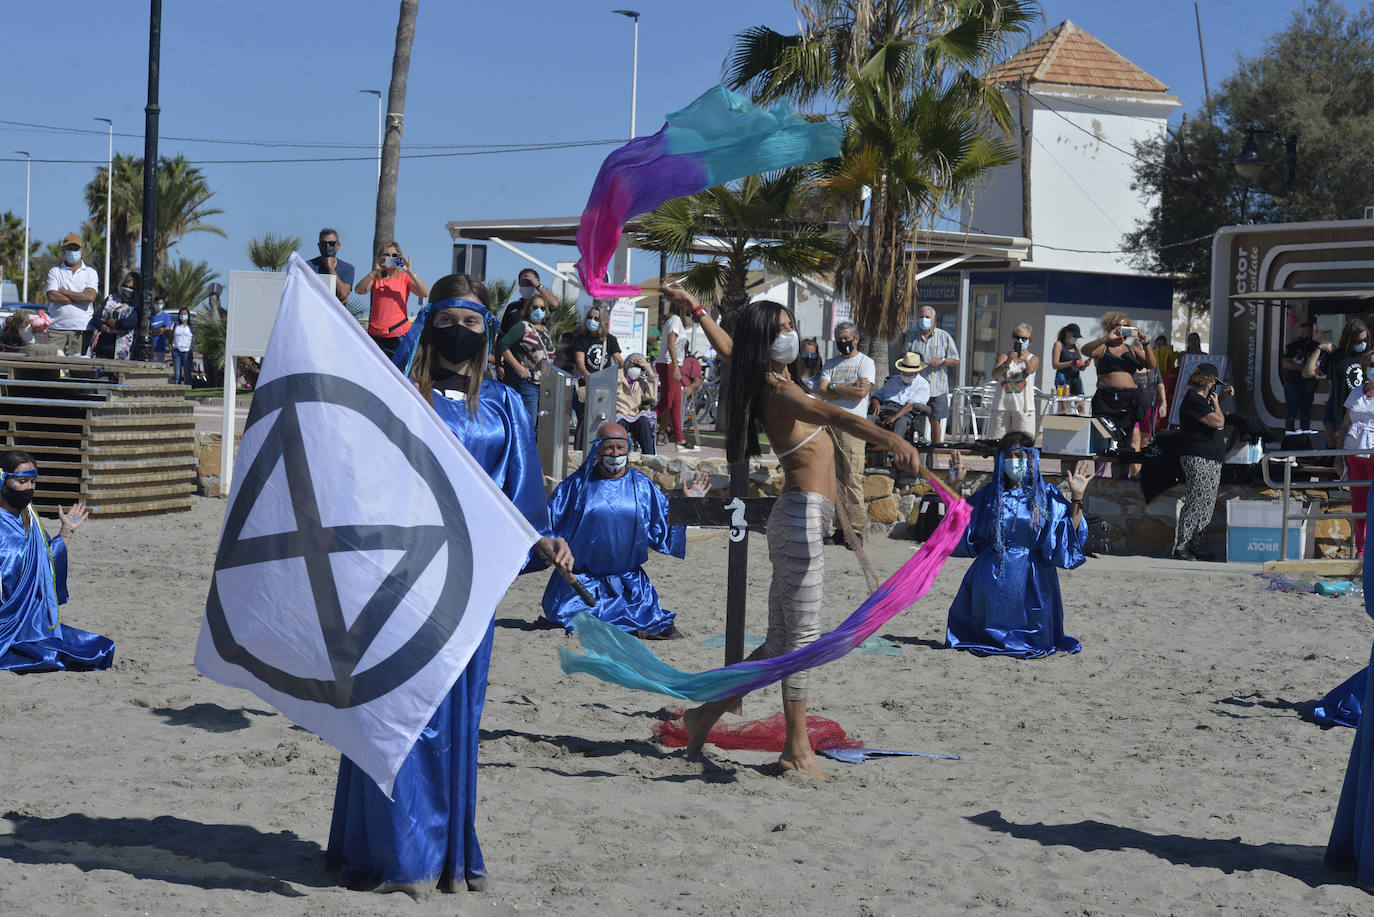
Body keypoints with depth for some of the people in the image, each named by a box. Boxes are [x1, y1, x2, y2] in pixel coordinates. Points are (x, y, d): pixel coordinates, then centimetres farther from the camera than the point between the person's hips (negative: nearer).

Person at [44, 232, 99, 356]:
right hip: (57, 326, 0)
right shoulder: (55, 272, 11)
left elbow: (90, 297, -5)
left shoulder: (90, 272, 11)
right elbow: (52, 296, -5)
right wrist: (79, 298, -6)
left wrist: (64, 292, -2)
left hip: (81, 328, 0)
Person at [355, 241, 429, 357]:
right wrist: (375, 271, -14)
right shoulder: (375, 278, 11)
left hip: (398, 334, -2)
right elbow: (360, 290, -7)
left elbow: (425, 294, -9)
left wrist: (410, 272, -17)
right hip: (375, 335, 2)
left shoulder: (404, 278, 6)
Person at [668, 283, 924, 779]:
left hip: (802, 517, 10)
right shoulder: (777, 388, -13)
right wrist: (892, 439, -45)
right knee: (801, 635, -7)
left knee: (781, 640, 12)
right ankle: (798, 748, -3)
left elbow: (729, 348, 34)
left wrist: (693, 306, 49)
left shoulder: (776, 379, 15)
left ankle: (706, 712, 18)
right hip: (803, 514, -10)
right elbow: (833, 415, -31)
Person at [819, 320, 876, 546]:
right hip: (829, 424, 5)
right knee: (835, 478, 1)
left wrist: (834, 387, -1)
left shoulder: (865, 362, 5)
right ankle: (840, 527, 4)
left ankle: (857, 528, -11)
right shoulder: (831, 364, 19)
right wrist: (849, 389, -5)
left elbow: (861, 393, -10)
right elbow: (822, 392, 4)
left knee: (853, 478, -11)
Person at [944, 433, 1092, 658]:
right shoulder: (990, 494, 6)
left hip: (1030, 580, -2)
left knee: (1032, 647, 1)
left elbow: (1071, 532, -5)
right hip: (991, 578, 2)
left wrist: (1077, 497, -14)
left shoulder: (1047, 495, 1)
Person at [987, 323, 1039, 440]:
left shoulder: (1033, 359, 7)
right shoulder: (1004, 356, 8)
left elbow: (1030, 370, -17)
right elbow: (995, 375, -10)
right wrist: (1007, 363, -30)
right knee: (996, 441, -1)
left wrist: (1025, 359, -40)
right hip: (1002, 405, 1)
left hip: (1023, 406, -1)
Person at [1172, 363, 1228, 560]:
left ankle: (1196, 546, 14)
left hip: (1212, 460, 10)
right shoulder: (1193, 400, -15)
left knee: (1206, 507, 10)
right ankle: (1181, 546, -7)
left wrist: (1221, 395, 24)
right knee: (1194, 504, -10)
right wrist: (1216, 403, -2)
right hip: (1198, 459, -10)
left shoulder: (1203, 398, 16)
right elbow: (1218, 421, -20)